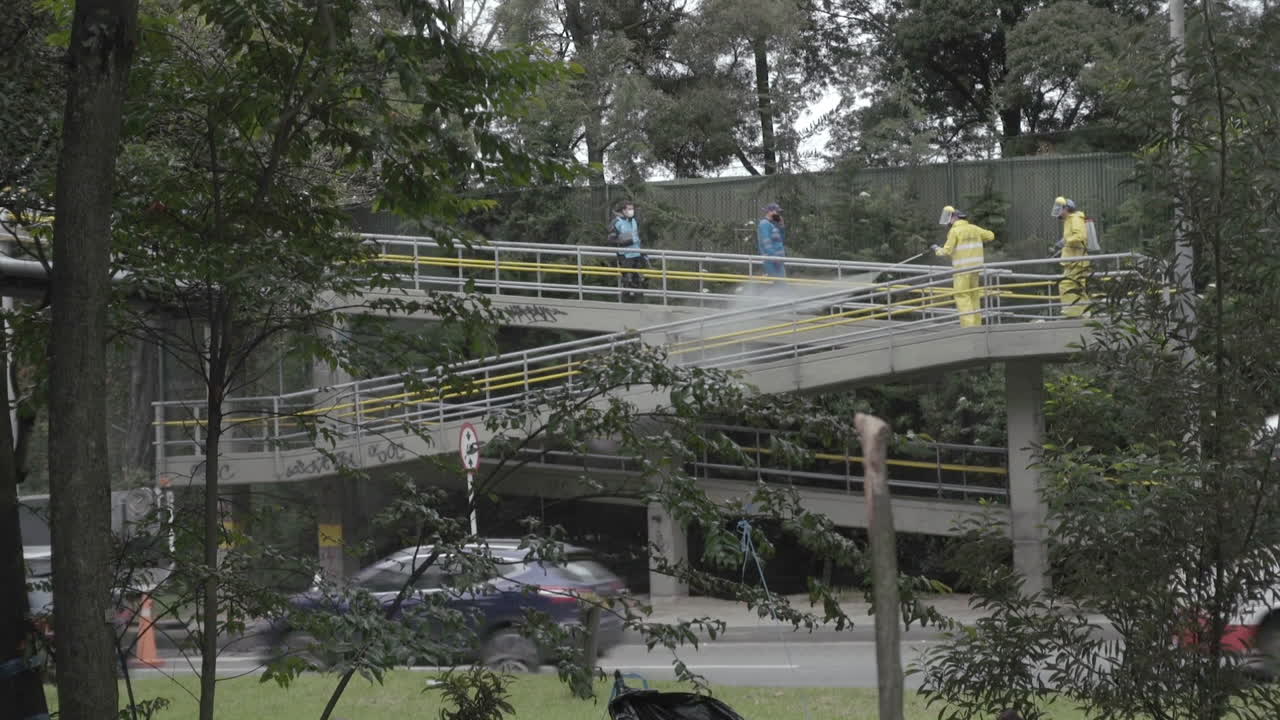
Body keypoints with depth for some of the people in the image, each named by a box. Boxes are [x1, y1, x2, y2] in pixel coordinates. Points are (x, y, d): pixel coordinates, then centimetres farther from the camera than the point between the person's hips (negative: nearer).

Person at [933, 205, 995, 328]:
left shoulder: (954, 231, -11)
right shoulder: (973, 229, 9)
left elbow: (947, 251, -13)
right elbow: (991, 235, 20)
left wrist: (937, 250, 7)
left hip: (962, 269, -7)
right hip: (976, 267, 7)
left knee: (962, 297, -5)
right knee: (974, 296, 13)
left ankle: (968, 325, -15)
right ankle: (976, 325, 14)